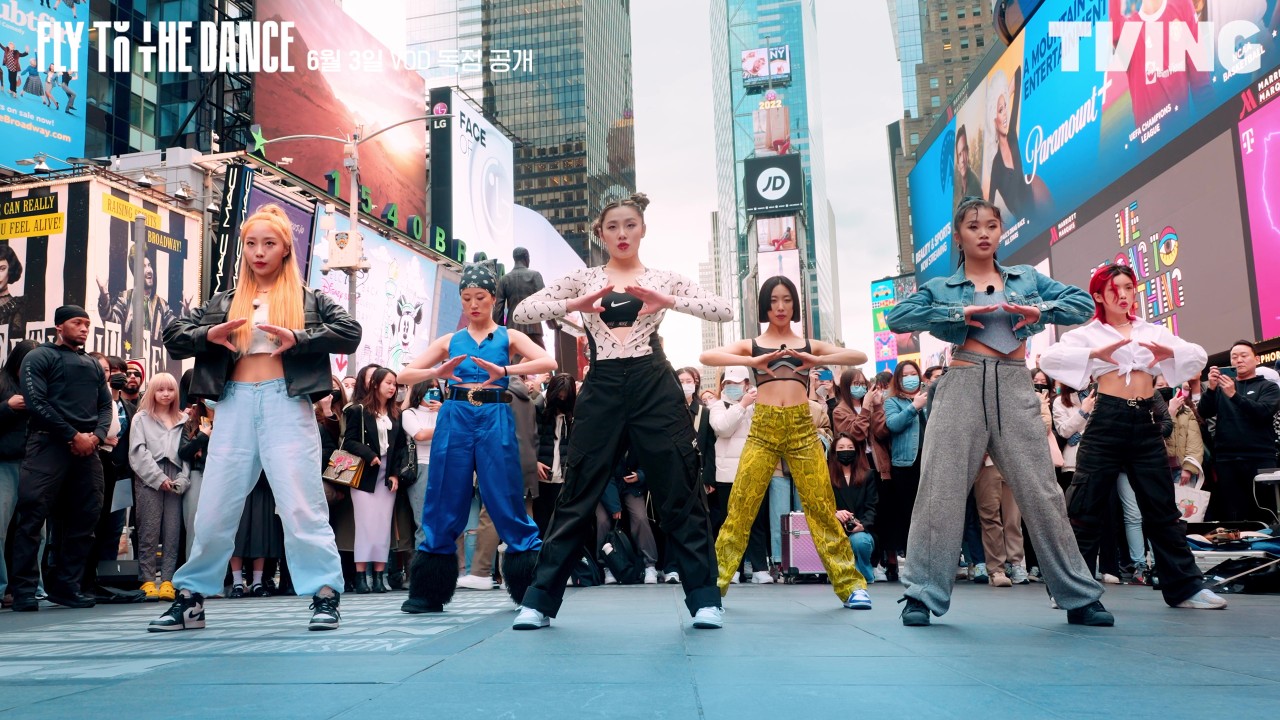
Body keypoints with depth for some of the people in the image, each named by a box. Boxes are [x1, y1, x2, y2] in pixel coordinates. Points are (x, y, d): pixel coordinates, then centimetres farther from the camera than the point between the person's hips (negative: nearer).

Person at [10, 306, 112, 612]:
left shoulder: (93, 365, 22)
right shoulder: (39, 357, 5)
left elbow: (105, 405, 18)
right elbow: (36, 402, -8)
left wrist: (97, 435, -3)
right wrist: (72, 436, -13)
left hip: (87, 448, 6)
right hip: (49, 444, -6)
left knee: (85, 518, 3)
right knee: (33, 515, -9)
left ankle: (66, 585, 9)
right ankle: (24, 589, -5)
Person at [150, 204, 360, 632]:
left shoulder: (307, 299, 9)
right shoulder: (224, 303, 17)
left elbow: (350, 332, -4)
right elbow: (173, 338, 15)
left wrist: (297, 338, -15)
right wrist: (208, 334, -6)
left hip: (287, 403, -3)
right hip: (235, 404, 3)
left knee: (301, 504, -7)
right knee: (214, 508, 6)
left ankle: (324, 596, -2)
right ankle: (190, 599, 18)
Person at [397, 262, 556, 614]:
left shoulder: (508, 337, 8)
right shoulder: (450, 341, 13)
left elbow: (548, 363, -8)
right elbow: (405, 375, 9)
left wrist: (504, 370, -22)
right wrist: (437, 373, -12)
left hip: (495, 419, -2)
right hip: (455, 418, 2)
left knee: (506, 502, -2)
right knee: (445, 503, 4)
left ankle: (532, 590, 8)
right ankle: (429, 593, 13)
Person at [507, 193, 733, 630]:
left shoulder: (662, 280, 10)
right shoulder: (584, 279, 11)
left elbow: (724, 310, -2)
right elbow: (522, 312, 1)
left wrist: (669, 301, -17)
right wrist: (574, 305, -16)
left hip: (655, 387, 0)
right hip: (601, 390, 0)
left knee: (680, 493, 0)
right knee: (577, 496, 2)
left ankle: (704, 599, 9)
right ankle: (539, 600, 9)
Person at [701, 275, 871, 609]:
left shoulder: (810, 345, 15)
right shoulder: (751, 345, 12)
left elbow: (860, 356, 4)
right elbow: (706, 356, -3)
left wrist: (819, 360, -13)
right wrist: (751, 362, -17)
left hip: (802, 428, 1)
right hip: (762, 429, 0)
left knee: (821, 507, -1)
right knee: (740, 508, -4)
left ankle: (850, 584, 7)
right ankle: (714, 582, 3)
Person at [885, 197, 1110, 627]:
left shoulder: (1027, 279, 17)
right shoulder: (942, 287, 10)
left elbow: (1083, 303, 9)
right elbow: (897, 317, -5)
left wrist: (1040, 311, -10)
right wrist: (958, 313, -13)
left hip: (1014, 388, 1)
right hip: (962, 387, -1)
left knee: (1040, 491, 2)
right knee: (941, 491, -4)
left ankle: (1079, 596, 11)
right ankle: (923, 594, 3)